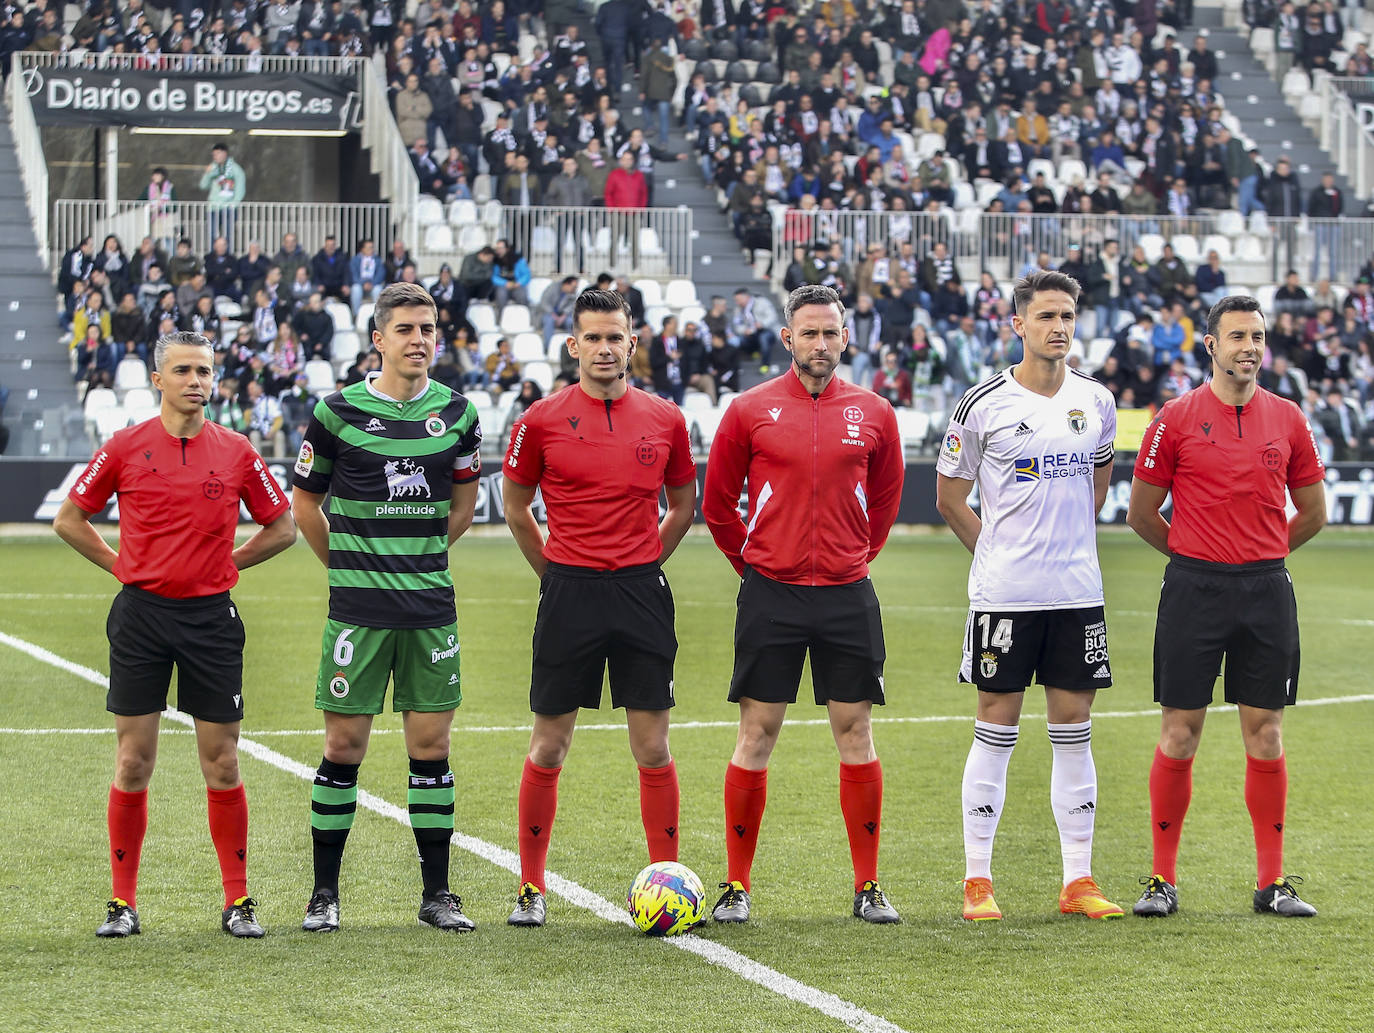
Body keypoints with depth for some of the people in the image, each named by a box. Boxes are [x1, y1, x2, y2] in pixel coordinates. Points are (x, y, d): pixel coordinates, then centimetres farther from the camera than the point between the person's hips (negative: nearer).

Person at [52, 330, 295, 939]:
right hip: (141, 614, -1)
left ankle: (238, 901, 9)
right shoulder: (126, 448, 0)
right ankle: (123, 902, 8)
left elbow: (281, 527, 14)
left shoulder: (236, 453, 3)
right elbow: (69, 520, 9)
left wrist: (224, 565, 7)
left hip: (211, 617, 1)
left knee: (222, 764, 2)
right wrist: (123, 567, 4)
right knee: (132, 763, 0)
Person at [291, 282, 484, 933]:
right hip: (358, 605, -2)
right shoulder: (338, 411, -3)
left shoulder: (456, 413, 5)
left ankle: (436, 893, 10)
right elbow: (305, 504, 8)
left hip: (431, 605, 2)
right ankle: (324, 891, 9)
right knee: (344, 743, 0)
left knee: (432, 743, 4)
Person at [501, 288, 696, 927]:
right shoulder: (542, 420, -1)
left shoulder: (664, 419, 5)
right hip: (569, 592, -1)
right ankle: (531, 887, 10)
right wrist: (558, 573, 10)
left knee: (652, 748, 1)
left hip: (642, 591, 1)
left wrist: (643, 564, 12)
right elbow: (515, 508, 11)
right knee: (548, 748, 1)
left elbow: (683, 505, 18)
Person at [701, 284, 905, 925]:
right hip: (770, 596, -1)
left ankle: (868, 886, 9)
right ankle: (736, 886, 6)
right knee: (756, 733, -1)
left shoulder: (873, 414, 5)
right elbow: (717, 504, 10)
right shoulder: (750, 410, 1)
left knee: (855, 732, 2)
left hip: (847, 595, 1)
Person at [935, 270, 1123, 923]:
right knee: (996, 730, 0)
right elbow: (949, 498, 4)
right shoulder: (984, 404, -4)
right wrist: (1000, 552, 5)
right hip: (1003, 595, -3)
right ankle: (977, 881, 5)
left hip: (1078, 592, 4)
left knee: (1073, 728, 5)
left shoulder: (1097, 402, 7)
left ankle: (1079, 882, 9)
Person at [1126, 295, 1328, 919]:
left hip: (1266, 590, 2)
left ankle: (1273, 881, 8)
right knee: (1179, 733, -1)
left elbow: (1312, 512, 17)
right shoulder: (1177, 418, -1)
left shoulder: (1286, 418, 7)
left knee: (1265, 733, 3)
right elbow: (1141, 513, 5)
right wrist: (1194, 555, 11)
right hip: (1194, 587, -2)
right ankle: (1163, 879, 6)